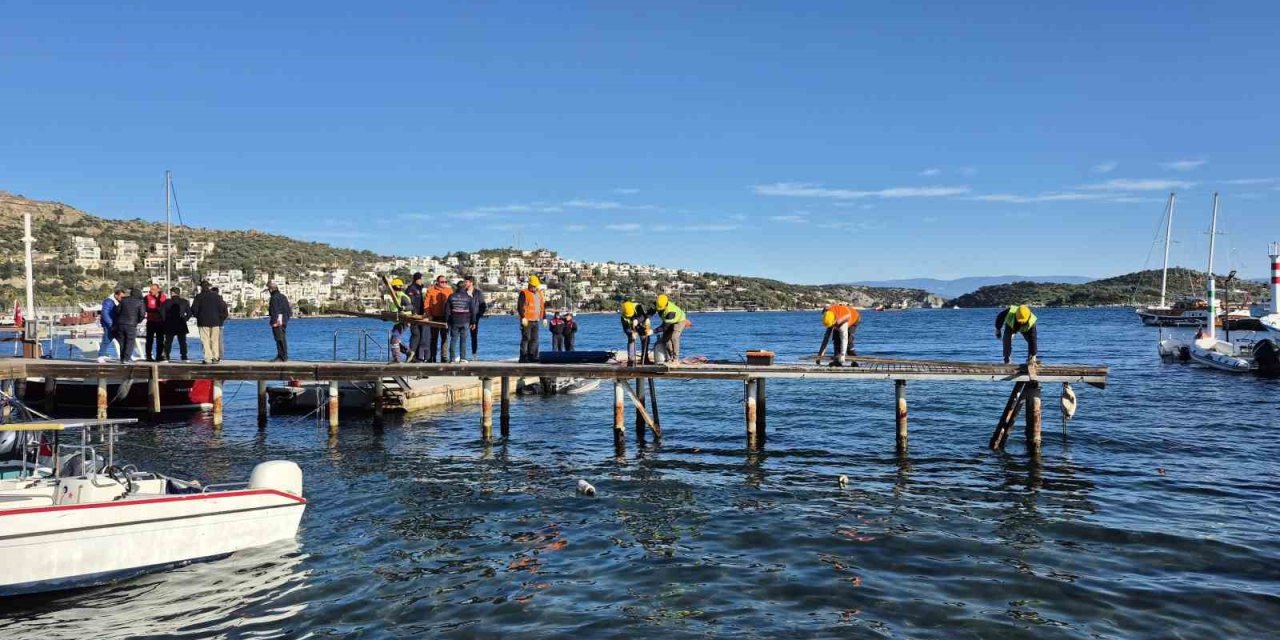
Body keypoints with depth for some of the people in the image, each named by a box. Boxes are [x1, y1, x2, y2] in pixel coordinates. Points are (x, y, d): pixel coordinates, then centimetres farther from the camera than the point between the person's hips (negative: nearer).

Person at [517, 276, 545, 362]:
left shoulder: (539, 293, 17)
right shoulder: (524, 293, -5)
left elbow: (543, 306, 23)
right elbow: (520, 306, -12)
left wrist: (544, 318, 16)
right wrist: (523, 317, -20)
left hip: (536, 320, 7)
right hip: (527, 320, -7)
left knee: (534, 339, 6)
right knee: (526, 338, -8)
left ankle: (532, 356, 10)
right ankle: (523, 357, -6)